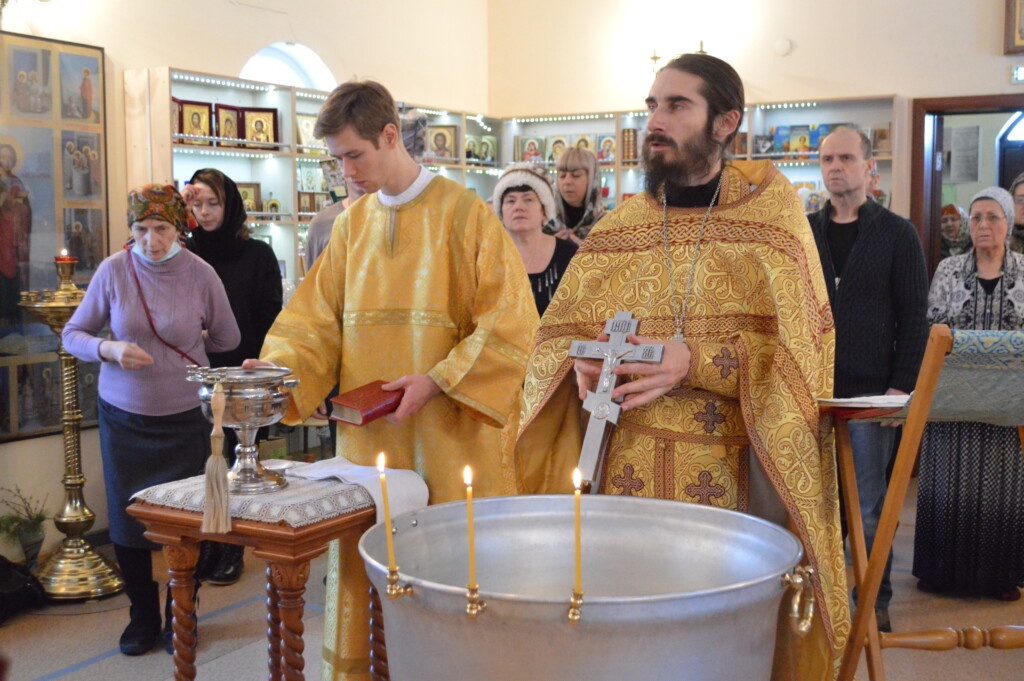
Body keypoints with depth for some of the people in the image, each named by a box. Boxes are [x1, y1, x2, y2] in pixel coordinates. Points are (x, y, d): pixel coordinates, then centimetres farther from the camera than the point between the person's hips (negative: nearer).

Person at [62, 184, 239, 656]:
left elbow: (227, 339, 8)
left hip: (184, 417, -1)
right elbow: (73, 334, 1)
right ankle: (143, 616, 28)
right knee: (127, 520, 6)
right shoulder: (113, 270, -6)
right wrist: (110, 349, -17)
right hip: (123, 416, 1)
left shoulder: (201, 275, -7)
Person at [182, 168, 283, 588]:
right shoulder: (187, 251, 11)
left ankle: (231, 552, 15)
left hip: (240, 376, -2)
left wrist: (257, 364, -11)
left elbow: (270, 317, -4)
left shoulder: (257, 255, 1)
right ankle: (205, 548, 18)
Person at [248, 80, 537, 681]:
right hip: (368, 435, 5)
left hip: (445, 433, -4)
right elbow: (317, 318, 10)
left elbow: (509, 320, -9)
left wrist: (438, 380, -17)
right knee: (364, 565, 8)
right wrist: (277, 369, -8)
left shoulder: (463, 213, -4)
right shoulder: (352, 224, 12)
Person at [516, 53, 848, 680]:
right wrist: (582, 364, -10)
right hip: (626, 469, 2)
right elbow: (560, 331, 12)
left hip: (729, 473, -2)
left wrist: (696, 362, -19)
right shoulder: (621, 228, 8)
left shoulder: (769, 205, 0)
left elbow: (797, 344, -7)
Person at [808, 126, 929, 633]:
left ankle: (875, 602, 16)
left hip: (870, 394, -3)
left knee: (869, 506, 4)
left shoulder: (897, 234, 2)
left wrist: (901, 386, -9)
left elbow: (914, 317, -1)